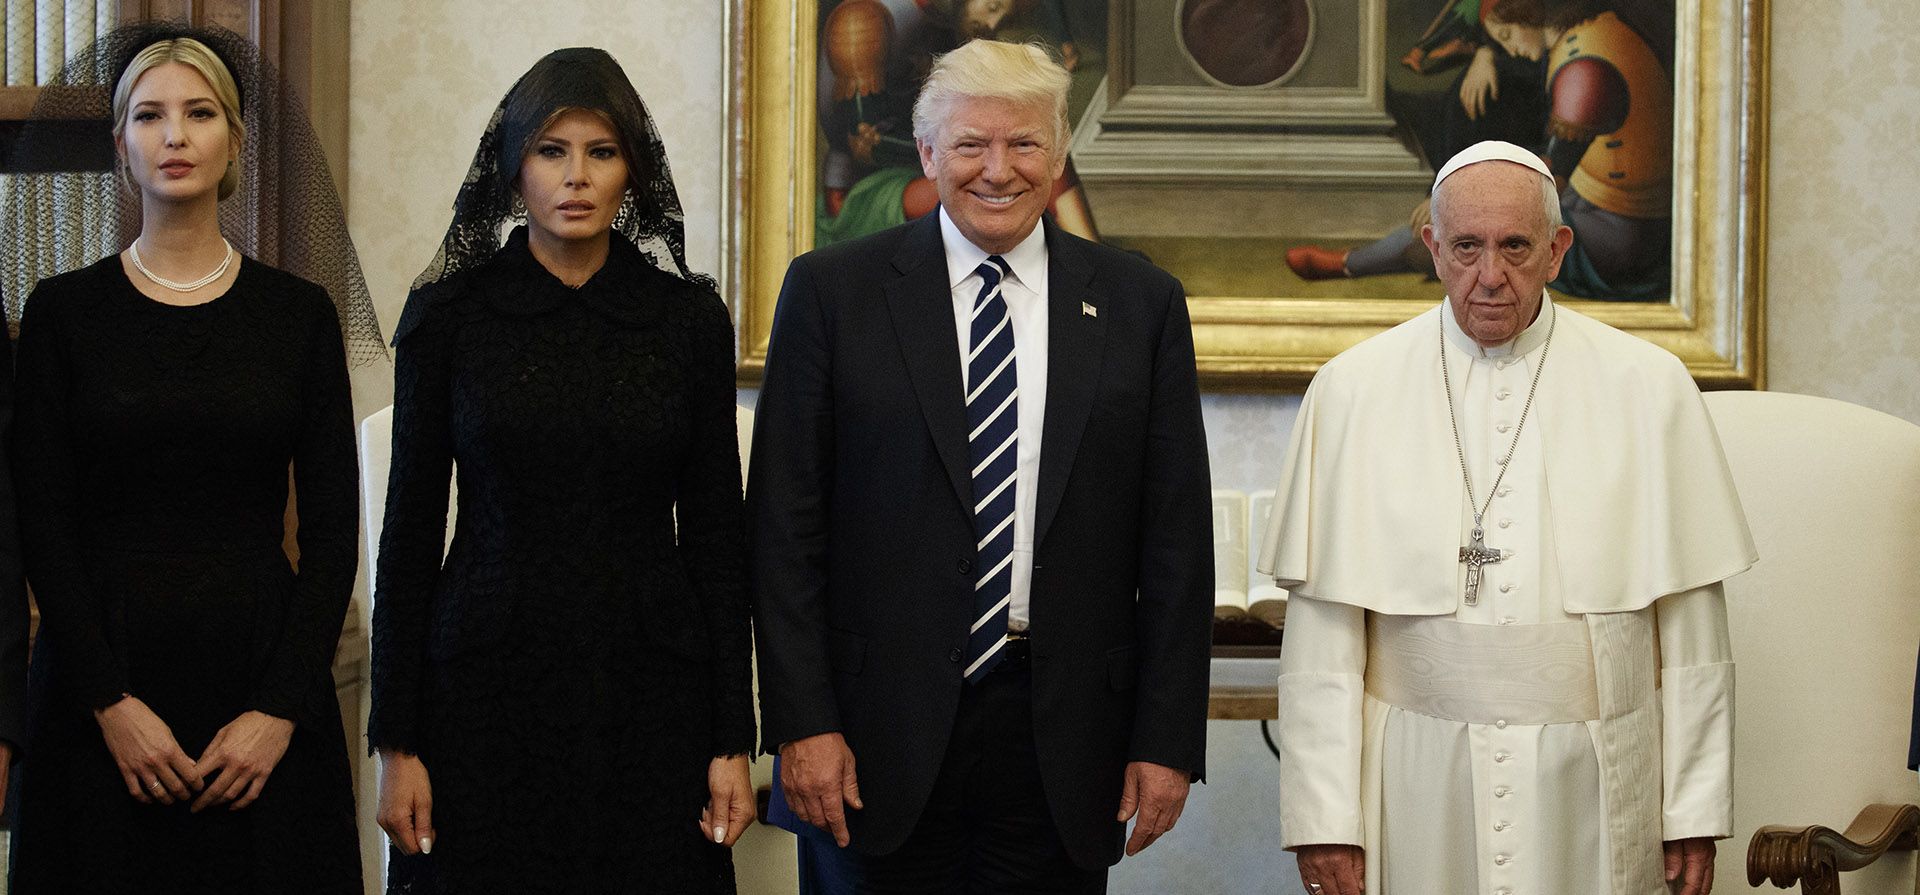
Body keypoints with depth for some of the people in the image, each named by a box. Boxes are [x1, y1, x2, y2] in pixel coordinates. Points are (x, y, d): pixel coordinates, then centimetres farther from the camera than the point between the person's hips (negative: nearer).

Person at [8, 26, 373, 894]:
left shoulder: (301, 313, 4)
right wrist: (111, 702, -12)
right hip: (102, 679, -1)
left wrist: (283, 708, -9)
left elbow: (333, 531, 1)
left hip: (262, 663, 1)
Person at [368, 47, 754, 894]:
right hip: (488, 688, -1)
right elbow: (410, 530, 1)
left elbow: (715, 532, 4)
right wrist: (395, 741, -3)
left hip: (651, 692, 1)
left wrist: (733, 740, 0)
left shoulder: (691, 318, 3)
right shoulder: (448, 313, 0)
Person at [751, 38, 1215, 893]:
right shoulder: (833, 291, 2)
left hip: (1064, 739, 1)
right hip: (887, 730, -1)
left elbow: (1176, 540, 5)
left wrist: (1168, 740, 0)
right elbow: (785, 526, 0)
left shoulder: (1139, 303, 6)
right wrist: (802, 724, -7)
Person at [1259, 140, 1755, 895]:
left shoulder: (1649, 388, 2)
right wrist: (1323, 817, -6)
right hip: (1417, 794, 0)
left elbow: (1690, 621, 3)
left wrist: (1695, 811, 0)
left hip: (1588, 794, 0)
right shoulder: (1354, 390, 1)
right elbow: (1322, 627, -1)